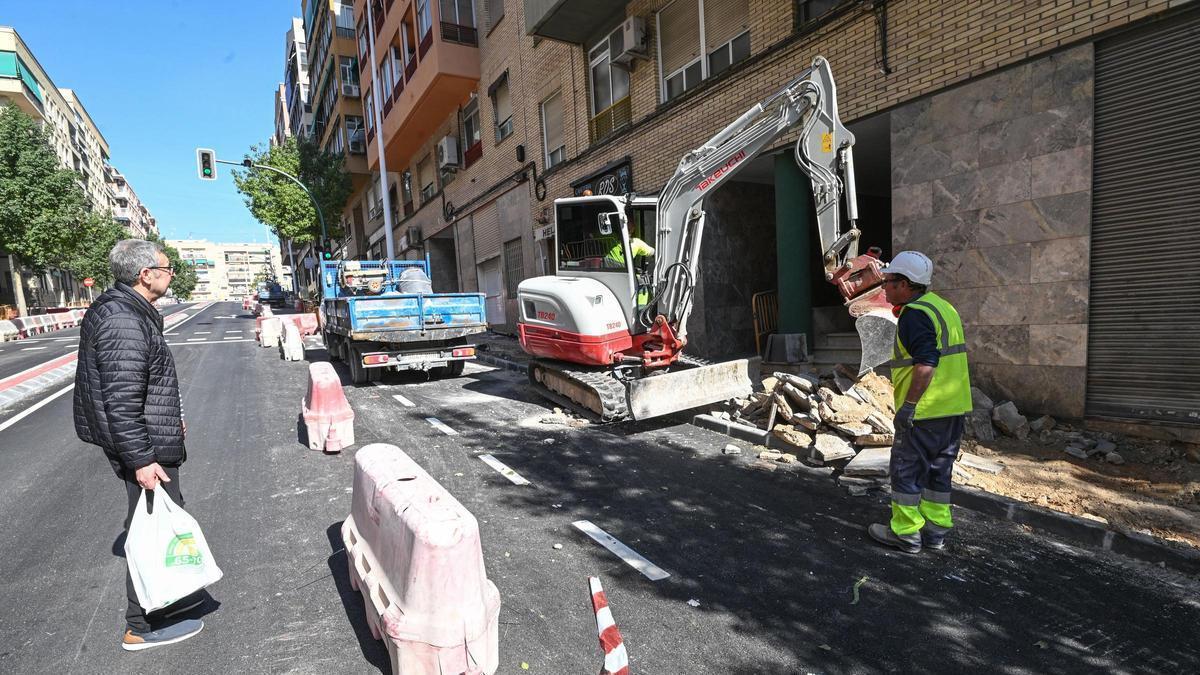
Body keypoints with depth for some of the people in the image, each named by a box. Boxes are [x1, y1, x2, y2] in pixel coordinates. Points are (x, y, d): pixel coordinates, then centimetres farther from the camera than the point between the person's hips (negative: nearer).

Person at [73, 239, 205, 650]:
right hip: (146, 448, -11)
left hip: (147, 441, 11)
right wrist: (141, 460, -25)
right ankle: (142, 627, 16)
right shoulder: (124, 324, -24)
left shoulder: (120, 309, 10)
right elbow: (121, 402, -27)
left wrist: (169, 418, 27)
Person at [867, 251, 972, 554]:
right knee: (938, 469, 17)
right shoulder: (944, 307, 16)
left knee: (907, 468, 2)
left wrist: (908, 405, -22)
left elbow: (926, 363, -27)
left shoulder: (914, 314, -16)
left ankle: (906, 532, 11)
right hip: (955, 407, 10)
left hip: (925, 411, -9)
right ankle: (936, 529, 26)